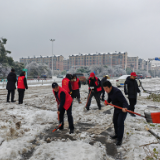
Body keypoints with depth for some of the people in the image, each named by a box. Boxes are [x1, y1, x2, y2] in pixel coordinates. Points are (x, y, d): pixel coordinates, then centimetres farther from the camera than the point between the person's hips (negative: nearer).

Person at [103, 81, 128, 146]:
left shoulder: (117, 92, -34)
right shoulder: (109, 91, -7)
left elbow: (124, 101, -35)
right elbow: (110, 98, 8)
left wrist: (124, 107, -53)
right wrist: (107, 102, -14)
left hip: (123, 109, -9)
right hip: (116, 108, 9)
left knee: (120, 123, -9)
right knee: (115, 121, 18)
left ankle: (119, 139, 6)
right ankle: (117, 134, 39)